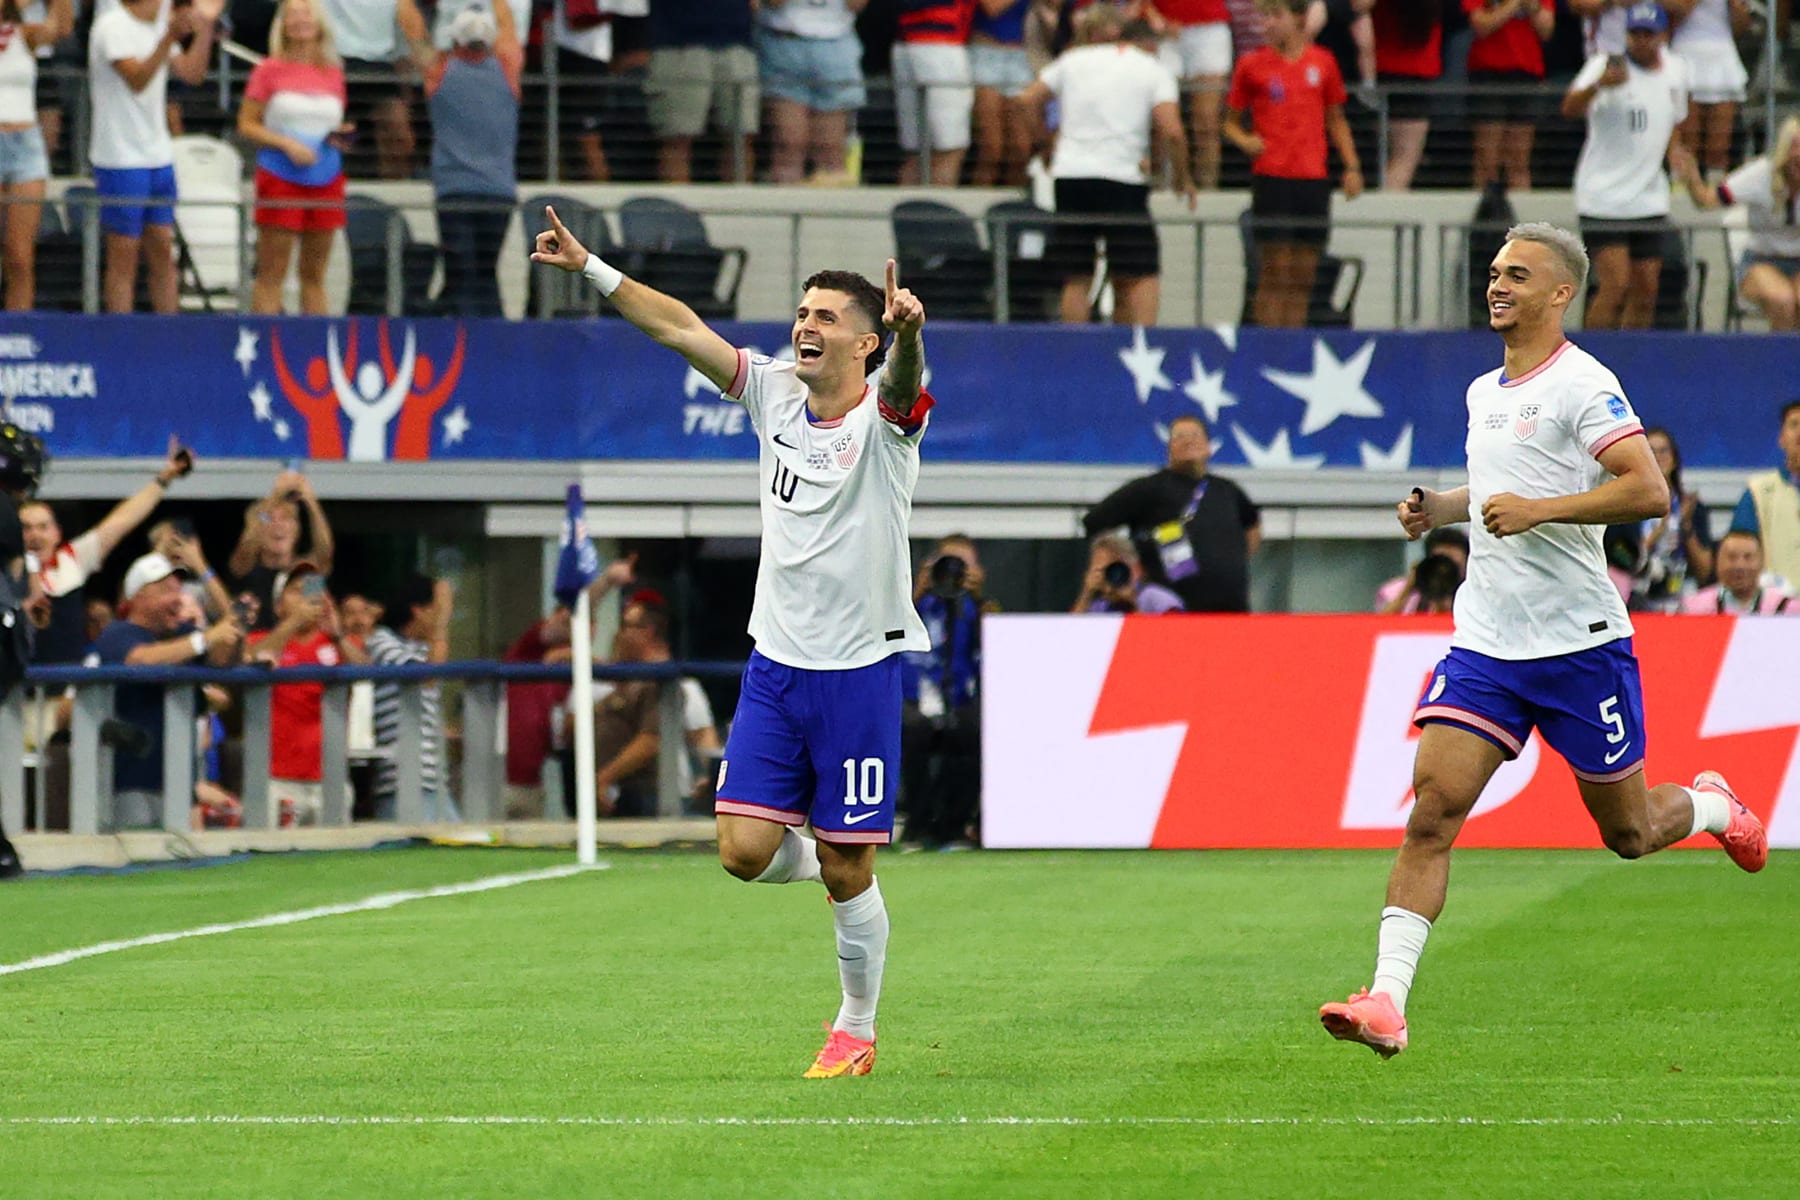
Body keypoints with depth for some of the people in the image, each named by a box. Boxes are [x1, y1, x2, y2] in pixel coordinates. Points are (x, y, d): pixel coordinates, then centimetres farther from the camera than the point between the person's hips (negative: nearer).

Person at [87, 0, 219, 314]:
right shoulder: (112, 26, -13)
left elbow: (192, 74, 10)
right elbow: (136, 79, -25)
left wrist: (205, 26, 0)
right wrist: (170, 36, -35)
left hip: (158, 156, 8)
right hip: (121, 157, -8)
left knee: (163, 252, 8)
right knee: (124, 256, -4)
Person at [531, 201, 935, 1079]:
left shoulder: (885, 419, -10)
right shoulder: (776, 394, 4)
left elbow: (903, 381, -34)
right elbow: (679, 327, 3)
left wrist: (908, 331, -56)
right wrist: (590, 268, -4)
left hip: (860, 670, -4)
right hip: (776, 667, 4)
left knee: (847, 873, 1)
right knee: (745, 850, -7)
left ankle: (856, 1033, 20)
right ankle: (809, 850, 28)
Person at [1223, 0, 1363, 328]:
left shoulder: (1322, 63, 9)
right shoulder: (1252, 64, 4)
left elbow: (1336, 120, 18)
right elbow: (1231, 121, 10)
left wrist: (1352, 166, 10)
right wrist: (1244, 141, -11)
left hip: (1313, 178, 3)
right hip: (1271, 175, -3)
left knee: (1304, 274, 4)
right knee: (1276, 271, -7)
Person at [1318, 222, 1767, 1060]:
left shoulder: (1582, 385, -11)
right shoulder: (1483, 392, 13)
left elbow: (1649, 491, -21)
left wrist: (1539, 509, -26)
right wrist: (1437, 509, 12)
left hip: (1579, 644, -5)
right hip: (1485, 641, 5)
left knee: (1628, 833, 8)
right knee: (1433, 807, -12)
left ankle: (1712, 805, 44)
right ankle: (1387, 1002, -18)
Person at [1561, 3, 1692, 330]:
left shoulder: (1676, 70, 8)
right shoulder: (1607, 66, -12)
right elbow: (1570, 108, -30)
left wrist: (1675, 151, 4)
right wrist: (1598, 85, -51)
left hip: (1650, 201, 6)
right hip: (1605, 197, -6)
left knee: (1646, 289, 5)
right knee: (1616, 284, -15)